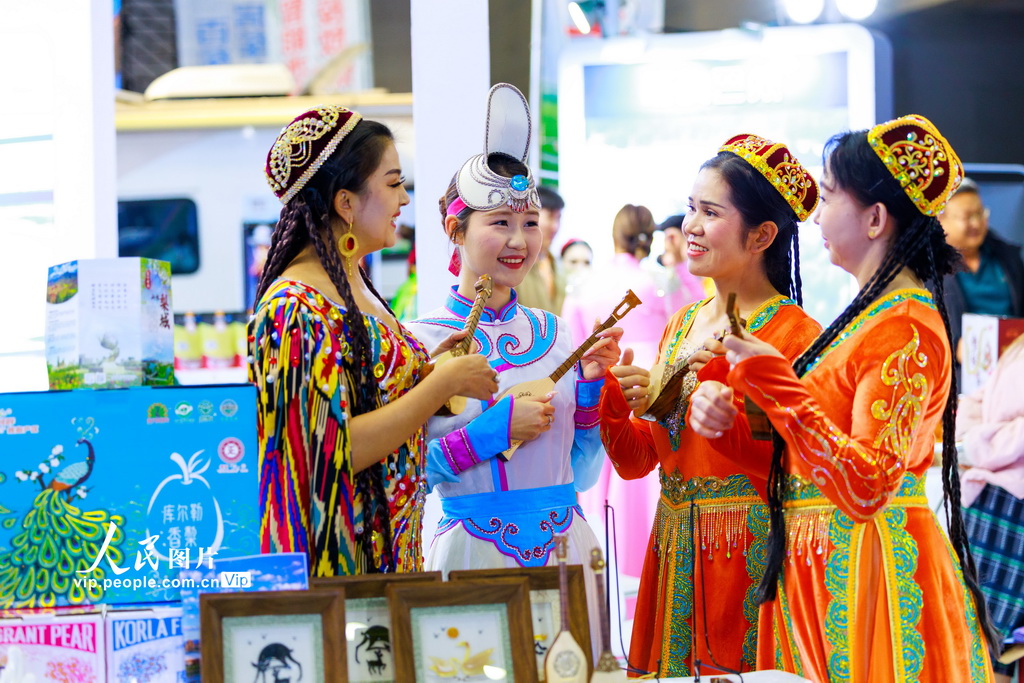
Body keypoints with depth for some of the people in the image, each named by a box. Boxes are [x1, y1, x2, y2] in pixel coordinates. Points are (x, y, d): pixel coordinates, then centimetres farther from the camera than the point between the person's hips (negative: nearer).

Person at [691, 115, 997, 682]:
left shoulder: (906, 329, -16)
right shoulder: (868, 314, 12)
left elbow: (866, 487, -25)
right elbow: (798, 461, 13)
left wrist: (772, 381, -23)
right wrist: (724, 410, -2)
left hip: (867, 573, -9)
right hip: (818, 566, 9)